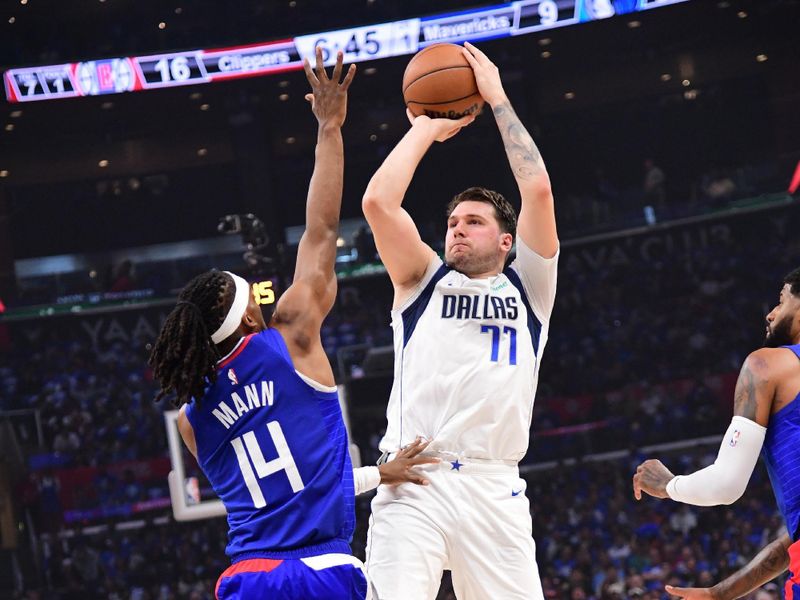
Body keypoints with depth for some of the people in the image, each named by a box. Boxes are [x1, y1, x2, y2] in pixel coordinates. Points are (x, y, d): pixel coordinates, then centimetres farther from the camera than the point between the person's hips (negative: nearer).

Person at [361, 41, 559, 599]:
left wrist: (498, 97, 11)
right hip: (412, 484, 0)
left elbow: (538, 190, 5)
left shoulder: (528, 287, 18)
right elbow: (378, 202, 4)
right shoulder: (424, 281, 19)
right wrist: (426, 129, 15)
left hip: (493, 487, 1)